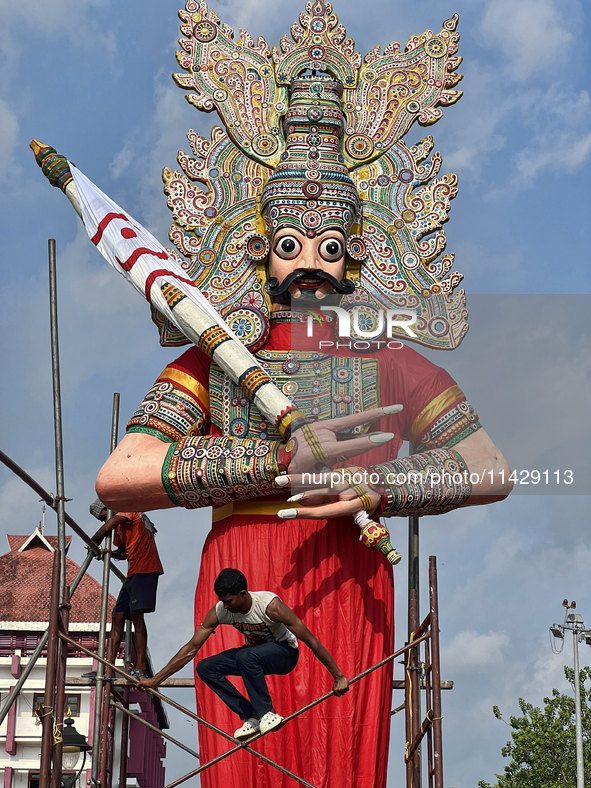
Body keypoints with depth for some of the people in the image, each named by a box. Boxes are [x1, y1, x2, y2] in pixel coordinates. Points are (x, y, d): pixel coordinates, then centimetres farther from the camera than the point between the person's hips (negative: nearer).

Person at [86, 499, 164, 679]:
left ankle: (140, 667, -20)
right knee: (118, 615, 3)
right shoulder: (119, 526, 23)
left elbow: (107, 528, -20)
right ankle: (108, 669, 1)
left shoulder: (129, 511, -4)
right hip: (133, 573, 10)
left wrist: (92, 544, -5)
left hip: (145, 569, -10)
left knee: (136, 613, -17)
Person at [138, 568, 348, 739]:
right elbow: (190, 649, -8)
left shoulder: (270, 605, -31)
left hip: (285, 653, -6)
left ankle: (266, 712, -21)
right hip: (255, 652, 7)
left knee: (246, 657, -37)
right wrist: (155, 680, -10)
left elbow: (311, 640, -27)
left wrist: (338, 677, -26)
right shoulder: (219, 612, -17)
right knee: (205, 668, -12)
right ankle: (251, 717, -12)